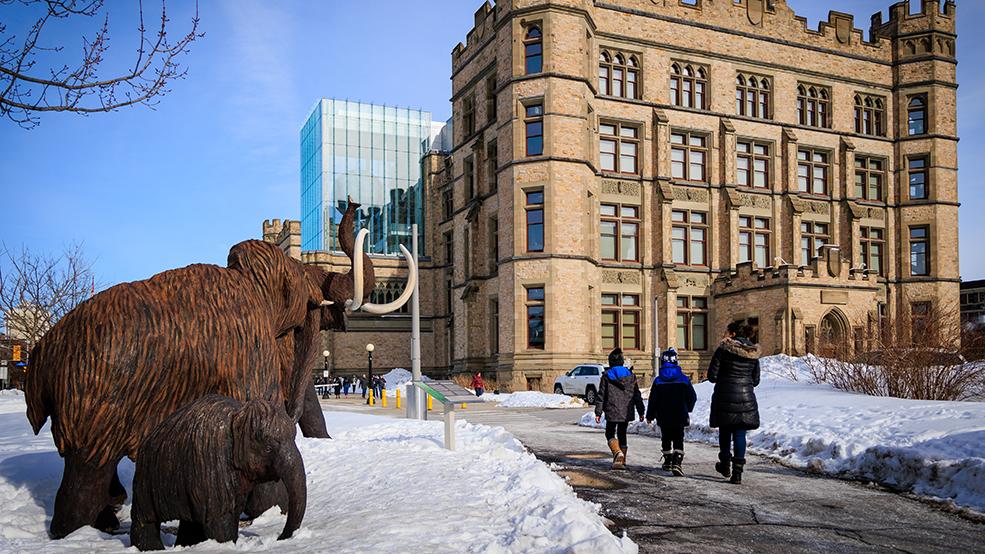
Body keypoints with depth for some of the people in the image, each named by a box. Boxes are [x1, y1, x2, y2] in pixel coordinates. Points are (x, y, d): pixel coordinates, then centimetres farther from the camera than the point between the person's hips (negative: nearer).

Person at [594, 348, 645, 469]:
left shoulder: (606, 376, -4)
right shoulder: (630, 375, 5)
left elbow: (601, 395, -4)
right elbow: (637, 395, 7)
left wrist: (598, 412, 0)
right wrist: (641, 412, 12)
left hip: (612, 412, -3)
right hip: (626, 412, 3)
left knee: (610, 434, 8)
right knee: (622, 434, 15)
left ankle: (618, 453, -18)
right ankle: (622, 460, 14)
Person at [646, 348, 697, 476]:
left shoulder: (658, 381, -5)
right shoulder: (683, 379, -5)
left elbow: (653, 400, -2)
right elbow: (692, 397, 1)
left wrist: (650, 416, 10)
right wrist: (687, 409, 20)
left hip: (663, 417, 1)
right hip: (679, 417, -1)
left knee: (666, 439, 17)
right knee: (678, 440, 1)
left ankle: (668, 462, 26)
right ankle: (676, 463, -16)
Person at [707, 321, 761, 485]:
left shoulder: (723, 349, -9)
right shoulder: (754, 353, 5)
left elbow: (712, 376, -9)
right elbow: (756, 380, 10)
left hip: (725, 398, -3)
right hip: (746, 398, 3)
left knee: (724, 431, 16)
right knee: (740, 434, 5)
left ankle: (725, 465, 28)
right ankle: (737, 472, 1)